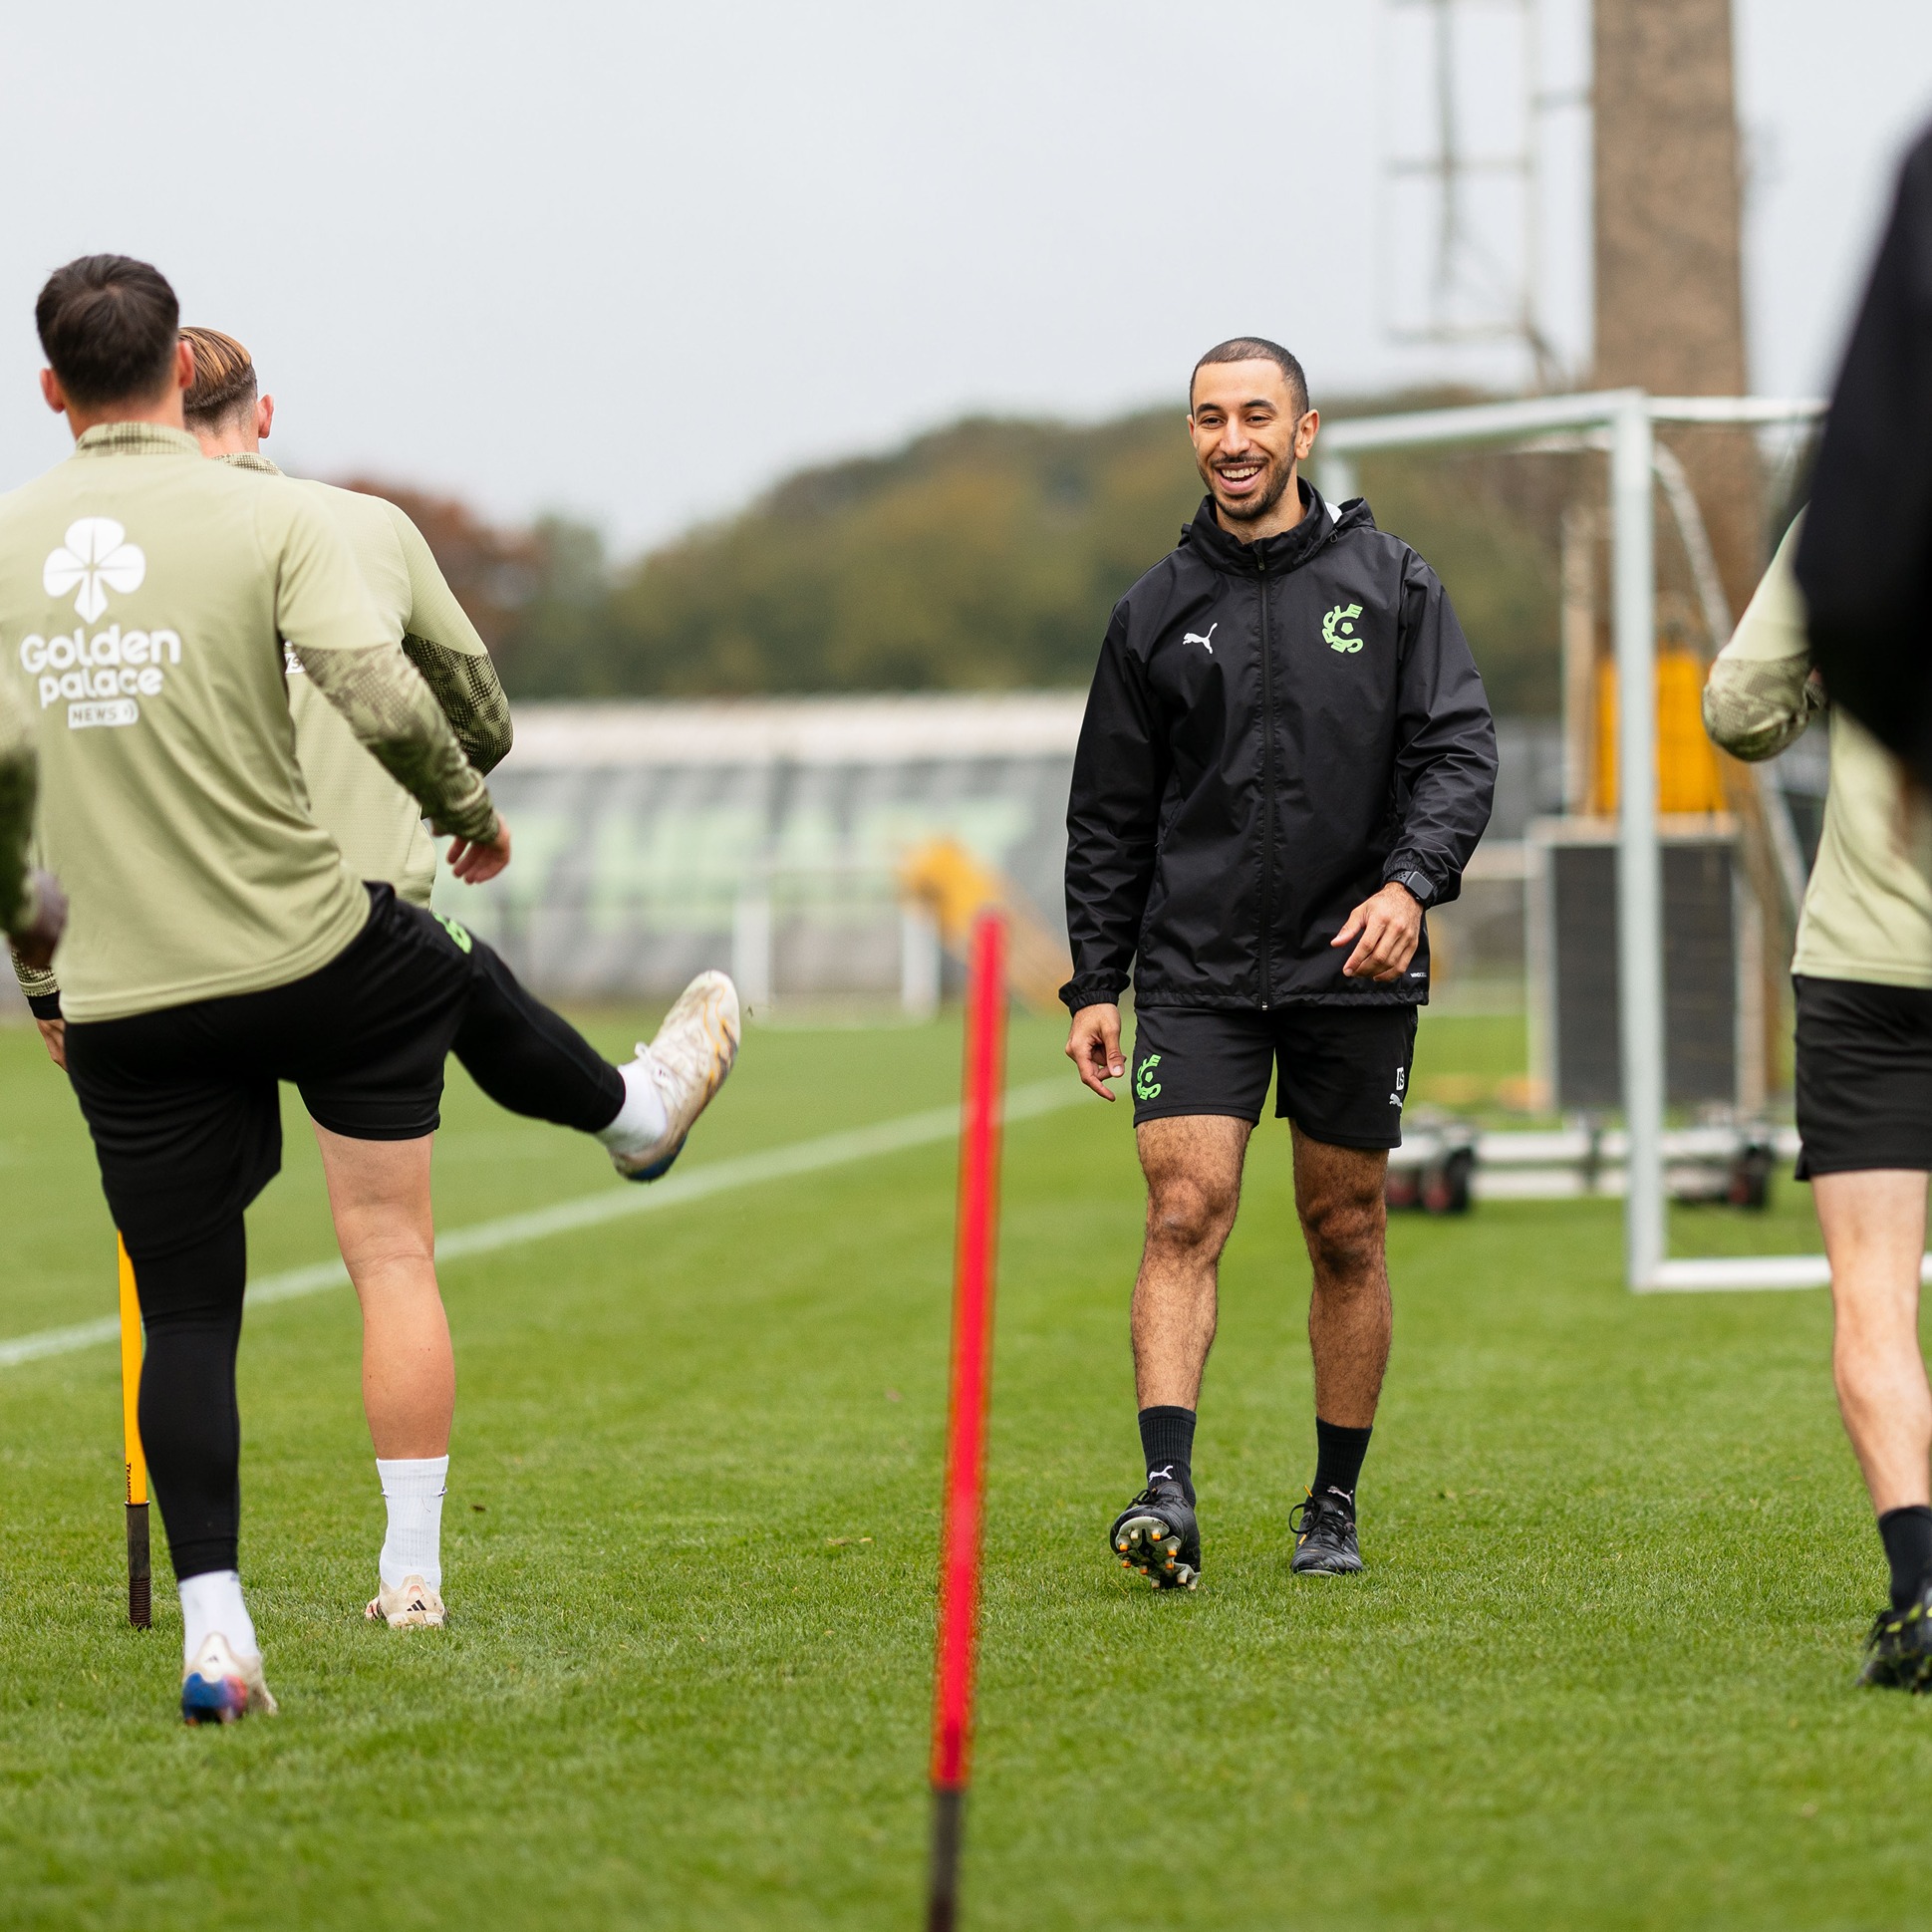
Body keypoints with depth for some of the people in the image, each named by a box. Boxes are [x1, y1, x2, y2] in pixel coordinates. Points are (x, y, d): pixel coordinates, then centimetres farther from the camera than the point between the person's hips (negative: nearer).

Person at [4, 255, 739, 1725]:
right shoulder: (267, 517, -9)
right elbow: (387, 701, -19)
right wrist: (473, 813, 1)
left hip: (118, 1006, 2)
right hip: (308, 958, -2)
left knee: (185, 1315, 7)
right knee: (465, 982, 31)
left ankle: (213, 1632, 1)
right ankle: (635, 1110, 60)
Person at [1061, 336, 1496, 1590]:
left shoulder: (1390, 583, 4)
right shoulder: (1156, 611, 8)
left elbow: (1460, 749, -2)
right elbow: (1110, 815, 12)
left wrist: (1412, 881, -19)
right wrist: (1095, 982, 6)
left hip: (1354, 970, 0)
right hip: (1193, 973, 0)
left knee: (1347, 1236, 7)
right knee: (1184, 1216, -14)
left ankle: (1336, 1508, 18)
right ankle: (1168, 1494, -21)